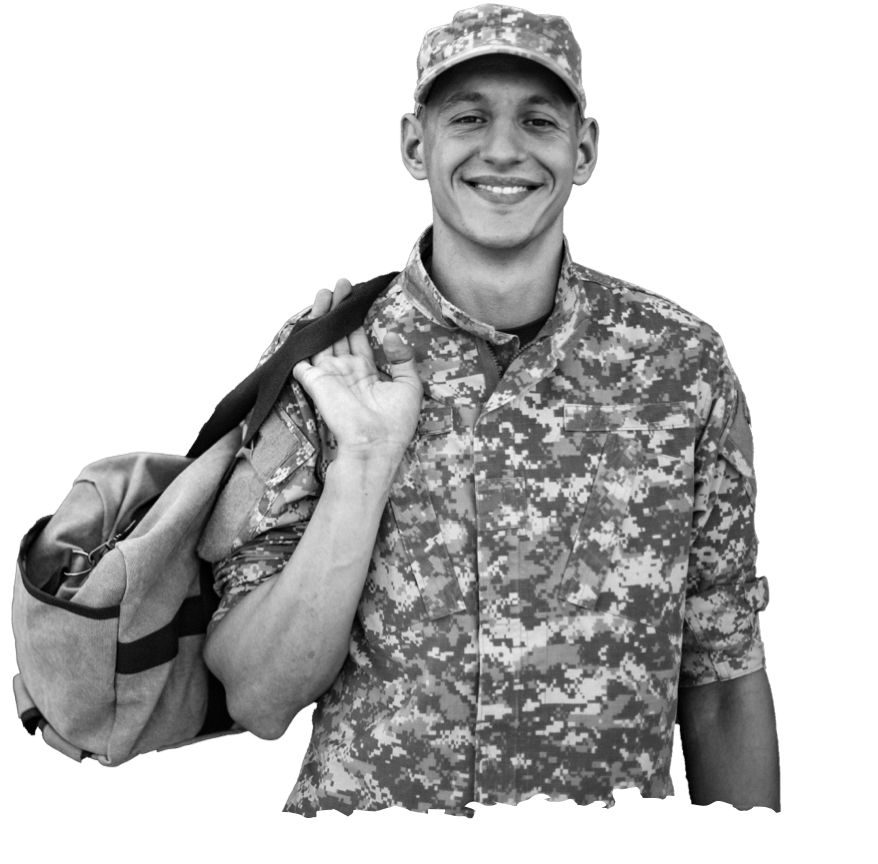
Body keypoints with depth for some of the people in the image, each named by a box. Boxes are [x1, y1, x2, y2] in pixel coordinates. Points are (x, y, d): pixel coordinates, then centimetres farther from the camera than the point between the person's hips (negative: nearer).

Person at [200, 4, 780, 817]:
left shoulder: (681, 361, -10)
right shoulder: (318, 362, -12)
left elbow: (723, 680, -4)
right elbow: (258, 699, -15)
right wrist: (366, 457, -24)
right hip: (360, 802, 0)